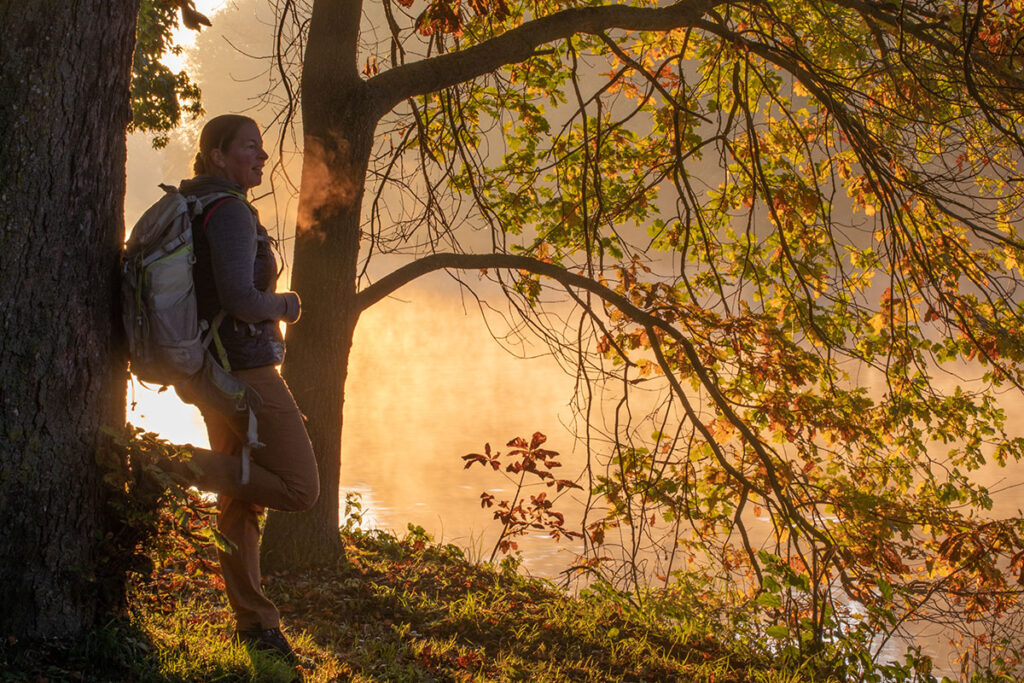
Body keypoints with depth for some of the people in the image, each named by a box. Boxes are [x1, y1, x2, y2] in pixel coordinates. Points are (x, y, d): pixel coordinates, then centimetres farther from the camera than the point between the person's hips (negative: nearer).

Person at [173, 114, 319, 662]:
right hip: (246, 369, -10)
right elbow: (239, 298, -26)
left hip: (217, 372, 10)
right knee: (299, 489, -8)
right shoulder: (229, 211, -15)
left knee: (239, 501, 13)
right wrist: (287, 305, -7)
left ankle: (254, 622, 20)